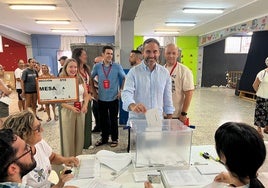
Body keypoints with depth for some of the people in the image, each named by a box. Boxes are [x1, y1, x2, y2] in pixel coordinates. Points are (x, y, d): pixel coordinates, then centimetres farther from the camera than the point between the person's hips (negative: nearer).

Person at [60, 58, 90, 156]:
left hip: (81, 110, 4)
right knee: (69, 136, 5)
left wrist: (85, 105, -8)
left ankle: (78, 158, 27)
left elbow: (86, 94, 10)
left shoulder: (80, 79, 7)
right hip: (68, 110, -4)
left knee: (80, 135, 10)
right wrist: (71, 108, -19)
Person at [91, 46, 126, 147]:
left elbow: (125, 78, 3)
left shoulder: (117, 66, -5)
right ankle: (104, 138, 30)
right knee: (102, 120, 13)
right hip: (101, 99, 2)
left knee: (113, 120, 7)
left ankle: (114, 139, 24)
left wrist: (121, 91, -1)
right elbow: (90, 78, 12)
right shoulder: (97, 66, 0)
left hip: (113, 98, -2)